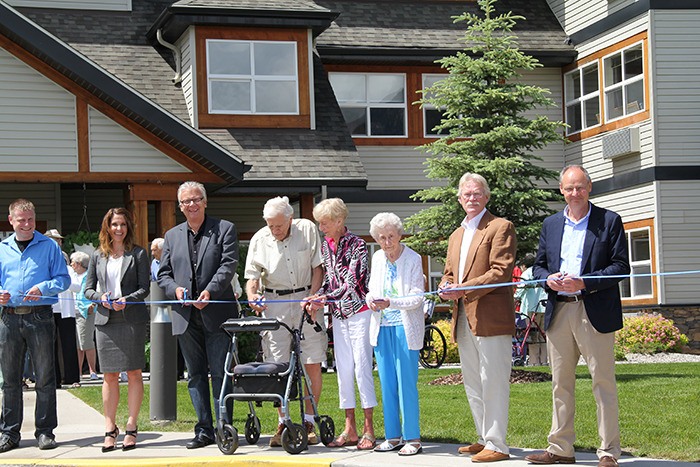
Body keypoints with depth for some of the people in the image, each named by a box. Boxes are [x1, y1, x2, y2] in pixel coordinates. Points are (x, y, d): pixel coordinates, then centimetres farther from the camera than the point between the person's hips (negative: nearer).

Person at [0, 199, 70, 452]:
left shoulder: (49, 246, 4)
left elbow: (63, 279, 1)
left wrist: (43, 288, -16)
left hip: (40, 317, -3)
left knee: (45, 377, -1)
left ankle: (45, 431, 6)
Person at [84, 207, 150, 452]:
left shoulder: (138, 254, 5)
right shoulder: (98, 256, 13)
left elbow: (144, 288, 1)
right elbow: (88, 288, 13)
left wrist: (127, 300, -16)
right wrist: (101, 298, -7)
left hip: (132, 319, -2)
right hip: (105, 320, 2)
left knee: (134, 373, -1)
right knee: (109, 376, 2)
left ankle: (131, 428, 5)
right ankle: (110, 429, 8)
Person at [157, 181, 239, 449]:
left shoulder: (224, 229, 4)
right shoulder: (172, 236, 16)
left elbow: (228, 265, -7)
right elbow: (163, 274, 15)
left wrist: (210, 291, -21)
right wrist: (175, 289, -7)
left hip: (216, 314, -4)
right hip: (186, 316, 4)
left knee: (220, 373, -3)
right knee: (195, 374, 7)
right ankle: (204, 431, 13)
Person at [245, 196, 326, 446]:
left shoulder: (307, 229, -2)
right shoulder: (259, 240, -1)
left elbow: (317, 266, 2)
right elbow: (252, 275, 2)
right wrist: (252, 294, -19)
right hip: (274, 303, 0)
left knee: (313, 364, -1)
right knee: (279, 365, -3)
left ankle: (309, 421, 10)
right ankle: (283, 423, 5)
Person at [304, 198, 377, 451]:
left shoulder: (357, 245, -11)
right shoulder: (325, 246, 9)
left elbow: (351, 283, -17)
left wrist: (323, 300, -24)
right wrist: (316, 297, -5)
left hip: (359, 311, -6)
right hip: (339, 314, 7)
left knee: (362, 367, -7)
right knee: (343, 369, 5)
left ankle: (368, 429, -2)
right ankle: (349, 429, 9)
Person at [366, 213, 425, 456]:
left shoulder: (413, 259, -8)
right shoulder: (377, 258, 10)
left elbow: (417, 298, -12)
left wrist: (390, 303, -26)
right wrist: (371, 299, -4)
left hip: (405, 328, -6)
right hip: (382, 328, 6)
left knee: (406, 384, -6)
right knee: (386, 384, 8)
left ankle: (413, 438, 1)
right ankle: (393, 436, 17)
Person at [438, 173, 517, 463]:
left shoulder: (500, 227, -4)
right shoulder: (456, 235, 23)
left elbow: (501, 272, -13)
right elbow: (449, 273, 25)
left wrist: (465, 288, -20)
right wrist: (446, 287, 0)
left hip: (490, 316, -9)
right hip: (464, 319, 9)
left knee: (493, 382, -8)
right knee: (472, 384, 14)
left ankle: (497, 445, -4)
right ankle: (484, 439, 23)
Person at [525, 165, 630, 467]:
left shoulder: (609, 221, 1)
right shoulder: (550, 224, 15)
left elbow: (621, 266, -4)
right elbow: (539, 265, 18)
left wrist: (584, 282, -16)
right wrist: (549, 279, -5)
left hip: (595, 311, -5)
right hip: (558, 312, 5)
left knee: (603, 382, -2)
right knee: (560, 384, 10)